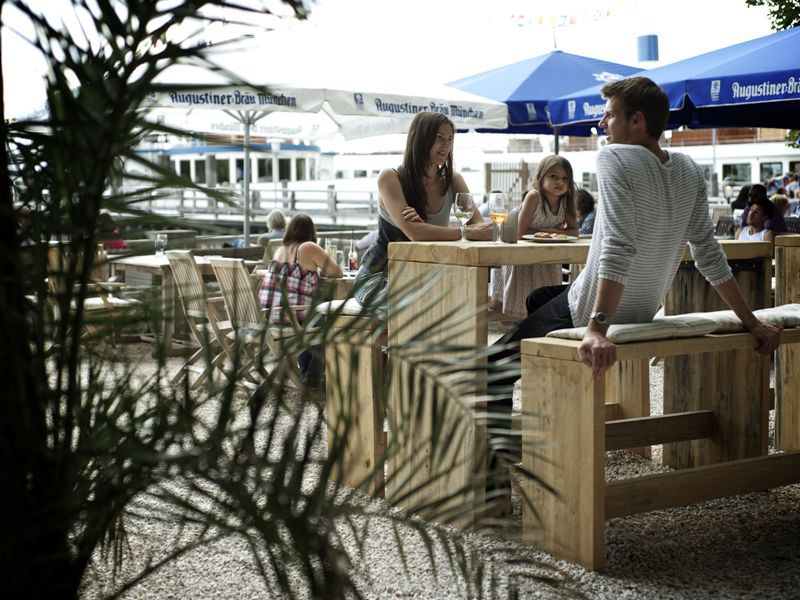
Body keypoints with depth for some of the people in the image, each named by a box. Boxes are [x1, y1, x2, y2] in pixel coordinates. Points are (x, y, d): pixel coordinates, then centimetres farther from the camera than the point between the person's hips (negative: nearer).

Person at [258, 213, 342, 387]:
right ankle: (313, 375, 25)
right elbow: (337, 272, 1)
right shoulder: (309, 248, -7)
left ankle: (305, 371, 45)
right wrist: (321, 270, 18)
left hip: (268, 316, 6)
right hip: (293, 318, -6)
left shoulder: (280, 250, 12)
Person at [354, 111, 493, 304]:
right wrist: (469, 233, -35)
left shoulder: (452, 180, 1)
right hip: (379, 275, -5)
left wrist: (428, 229, -31)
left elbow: (480, 224, -14)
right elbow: (414, 233, -29)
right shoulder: (390, 178, -14)